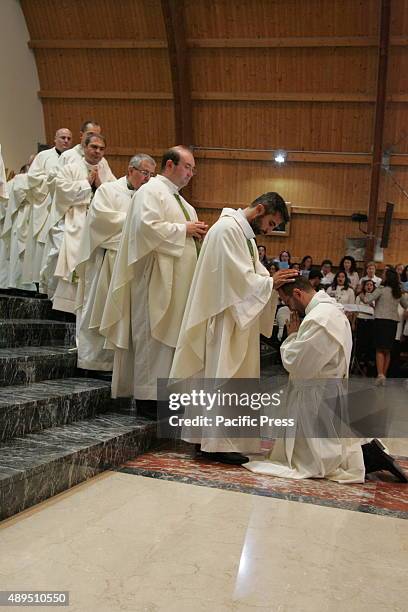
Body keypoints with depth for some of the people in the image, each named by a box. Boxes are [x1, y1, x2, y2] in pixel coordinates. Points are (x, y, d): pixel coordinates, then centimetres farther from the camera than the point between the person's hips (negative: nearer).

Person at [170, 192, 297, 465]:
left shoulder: (244, 233, 18)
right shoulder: (228, 229, -15)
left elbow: (253, 273, 15)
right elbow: (238, 278, -21)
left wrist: (274, 281, -2)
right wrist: (271, 282, -13)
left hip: (238, 319, 10)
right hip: (224, 319, -10)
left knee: (232, 378, 13)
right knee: (223, 378, -5)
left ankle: (220, 439, 21)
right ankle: (219, 443, 3)